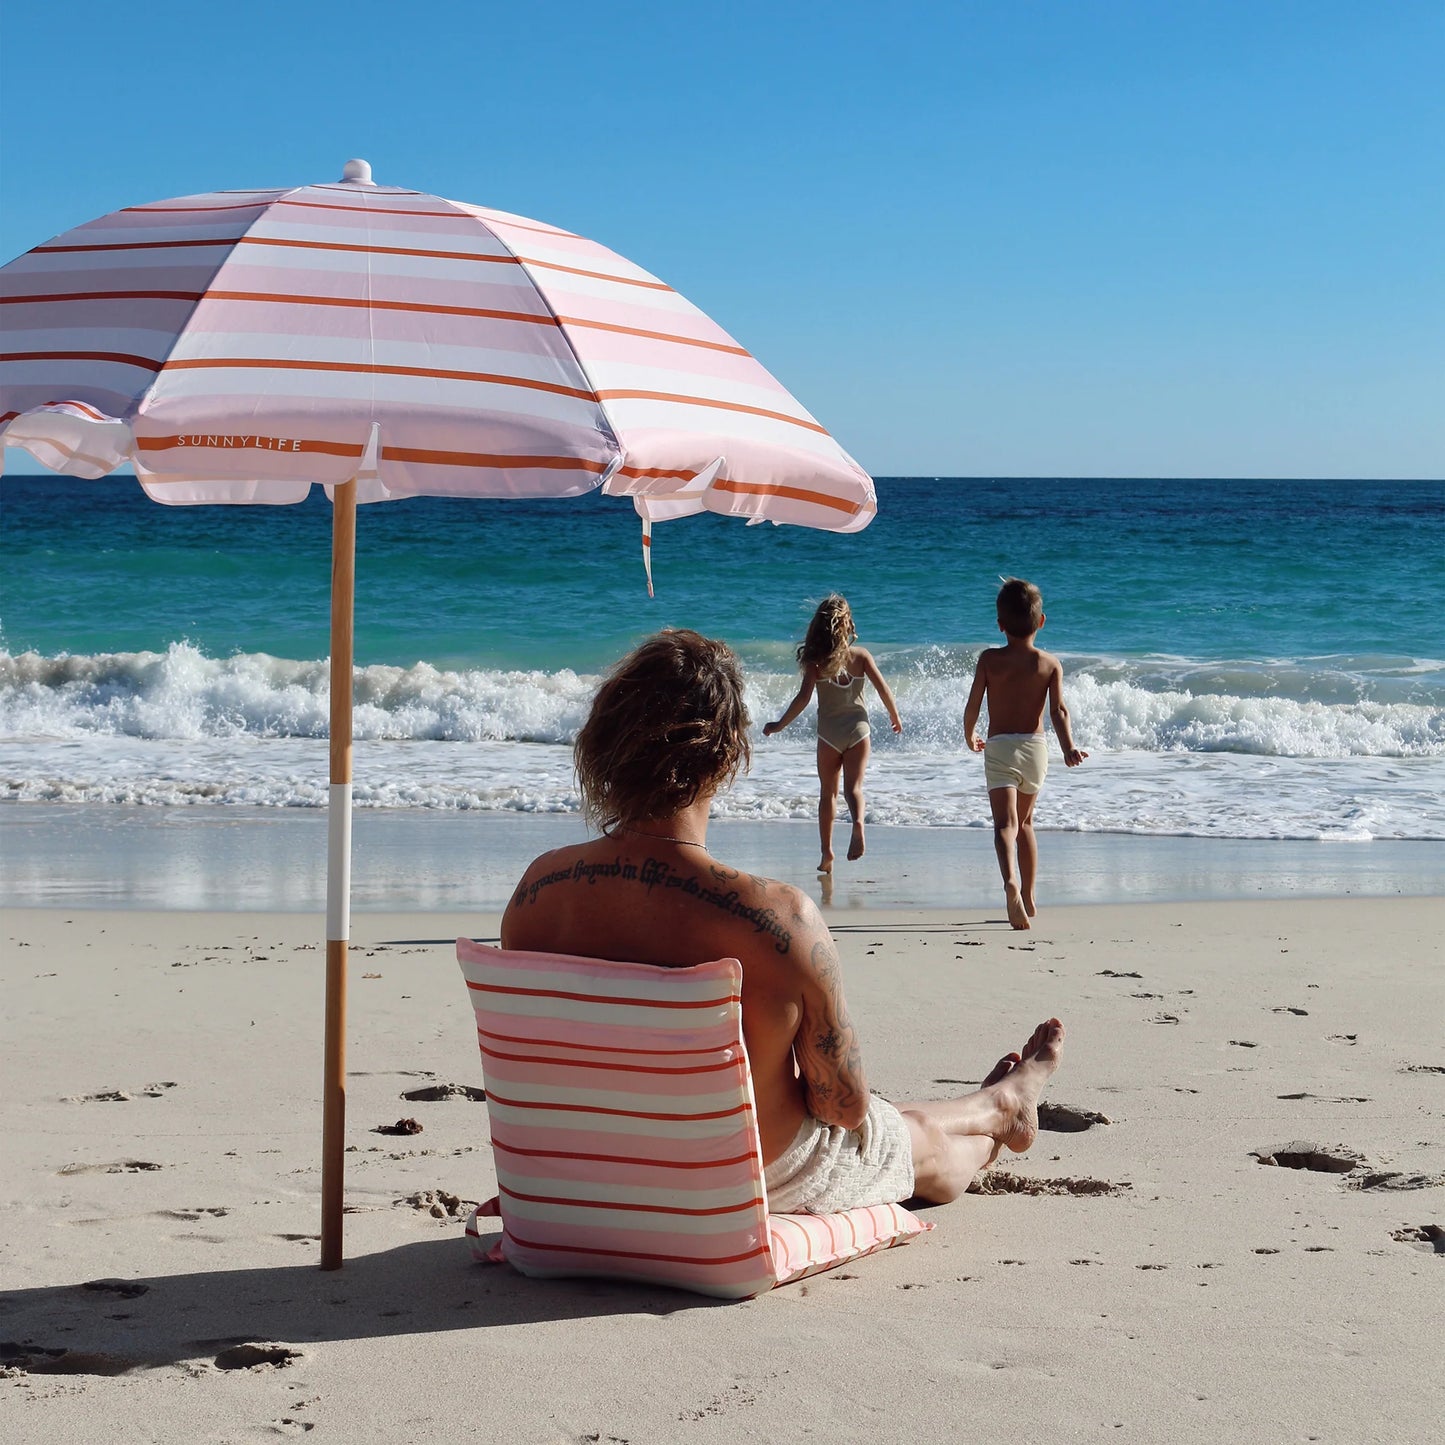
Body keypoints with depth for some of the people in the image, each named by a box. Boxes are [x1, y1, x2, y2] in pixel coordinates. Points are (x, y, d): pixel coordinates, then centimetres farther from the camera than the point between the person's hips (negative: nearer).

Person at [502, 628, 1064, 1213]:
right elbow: (846, 1106, -21)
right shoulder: (781, 917, -35)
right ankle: (1005, 1102, 65)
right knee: (925, 1137, 32)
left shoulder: (536, 888, -20)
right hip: (760, 1181, -5)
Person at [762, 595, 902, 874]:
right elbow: (883, 689, -2)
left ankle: (827, 851, 10)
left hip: (829, 732, -1)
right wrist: (895, 717, 14)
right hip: (858, 727, 1)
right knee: (854, 786, -2)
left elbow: (803, 698, -14)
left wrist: (779, 725, -3)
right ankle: (858, 822, -33)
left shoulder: (815, 661, -9)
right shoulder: (861, 655, -2)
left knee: (828, 792, 11)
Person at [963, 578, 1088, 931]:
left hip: (999, 747, -3)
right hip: (1035, 746, 3)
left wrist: (970, 737, 16)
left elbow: (972, 706, -2)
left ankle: (1011, 882, -41)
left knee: (1005, 823, -14)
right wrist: (1069, 748, -15)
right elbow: (1058, 710, -9)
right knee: (1025, 822, 21)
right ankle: (1028, 898, 25)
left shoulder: (989, 659, -2)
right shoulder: (1050, 663, 3)